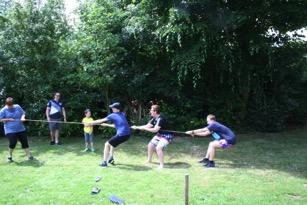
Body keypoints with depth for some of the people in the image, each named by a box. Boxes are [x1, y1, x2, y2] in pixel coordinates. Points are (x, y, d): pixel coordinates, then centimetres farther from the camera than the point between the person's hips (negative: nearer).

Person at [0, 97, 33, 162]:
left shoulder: (17, 107, 4)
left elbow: (23, 113, 10)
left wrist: (22, 117, -11)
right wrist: (8, 119, -14)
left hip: (21, 129, 3)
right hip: (10, 130, -3)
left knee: (25, 142, 3)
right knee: (12, 143, -11)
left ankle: (29, 155, 12)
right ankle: (10, 156, 15)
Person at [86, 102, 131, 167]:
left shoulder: (112, 115, 0)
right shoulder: (123, 114, 19)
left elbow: (101, 121, 2)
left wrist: (90, 123, 10)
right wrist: (107, 125, 37)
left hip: (121, 135, -7)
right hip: (127, 134, 7)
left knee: (107, 144, 8)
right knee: (112, 142, 31)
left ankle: (104, 162, 5)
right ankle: (111, 158, 31)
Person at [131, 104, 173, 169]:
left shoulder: (160, 119, -28)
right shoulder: (154, 119, 1)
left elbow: (155, 130, -31)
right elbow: (147, 126, 5)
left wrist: (144, 128, -25)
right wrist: (136, 127, 1)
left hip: (166, 136, -10)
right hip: (159, 135, 10)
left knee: (158, 148, -26)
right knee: (150, 145, 15)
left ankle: (161, 165, -14)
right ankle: (149, 160, 36)